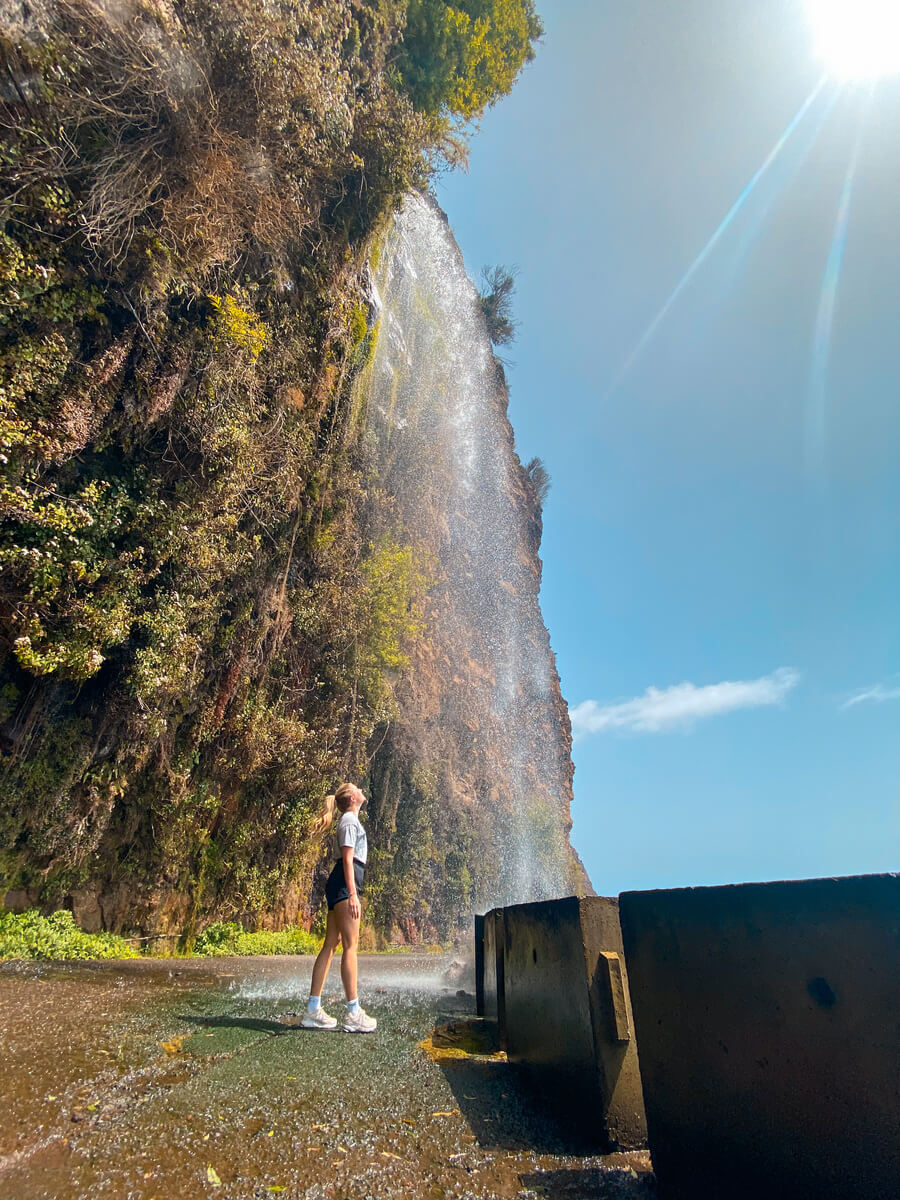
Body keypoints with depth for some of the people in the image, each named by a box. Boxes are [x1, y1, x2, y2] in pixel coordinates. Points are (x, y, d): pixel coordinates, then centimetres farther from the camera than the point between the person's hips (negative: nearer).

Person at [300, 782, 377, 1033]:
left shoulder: (349, 820, 23)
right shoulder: (350, 821, -7)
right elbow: (347, 859, -15)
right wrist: (353, 894, -20)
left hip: (339, 888, 10)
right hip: (344, 884, -10)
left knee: (330, 945, 9)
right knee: (350, 945, -8)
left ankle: (313, 1011, 13)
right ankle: (353, 1014, -5)